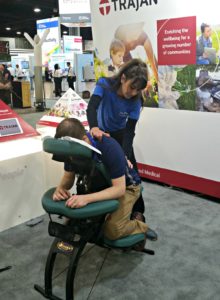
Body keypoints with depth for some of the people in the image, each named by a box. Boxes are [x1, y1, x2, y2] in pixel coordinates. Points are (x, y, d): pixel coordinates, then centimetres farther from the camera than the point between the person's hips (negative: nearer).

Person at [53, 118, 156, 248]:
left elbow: (119, 188, -34)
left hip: (126, 186, -5)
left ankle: (141, 228, 9)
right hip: (99, 184, 6)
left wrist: (87, 198, -48)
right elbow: (68, 176, -6)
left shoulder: (109, 147, -36)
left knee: (112, 230, -21)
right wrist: (61, 188, -31)